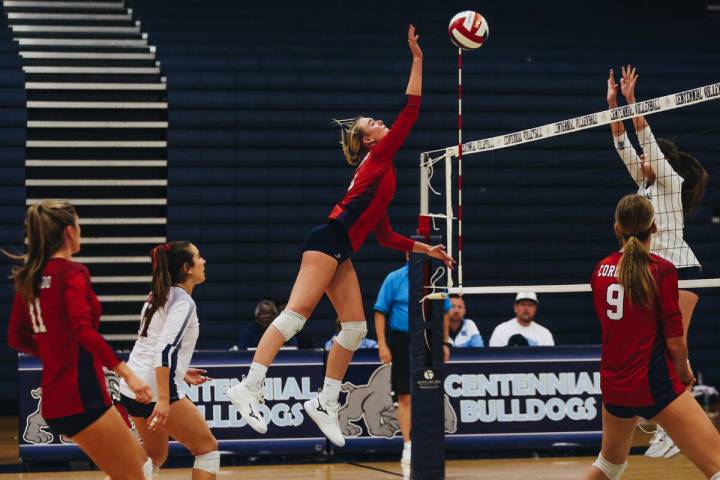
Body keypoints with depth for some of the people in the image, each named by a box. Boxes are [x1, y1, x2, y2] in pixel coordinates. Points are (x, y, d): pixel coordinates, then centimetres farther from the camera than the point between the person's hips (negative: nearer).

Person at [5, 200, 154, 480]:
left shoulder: (29, 277, 12)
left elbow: (16, 338, 19)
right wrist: (127, 373, -29)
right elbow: (84, 330, -25)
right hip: (81, 394, -9)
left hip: (55, 398, 9)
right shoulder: (73, 272, -11)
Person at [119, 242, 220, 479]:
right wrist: (163, 400, -28)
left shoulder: (159, 297, 13)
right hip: (156, 392, -9)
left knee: (155, 457, 22)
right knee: (208, 448, 4)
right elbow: (164, 349, -24)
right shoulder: (183, 302, -13)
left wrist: (179, 372, 25)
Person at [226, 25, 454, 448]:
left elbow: (387, 237, 27)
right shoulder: (378, 158, 3)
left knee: (355, 327, 4)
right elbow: (410, 112, -5)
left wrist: (428, 249, 30)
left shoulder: (381, 175, 26)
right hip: (328, 240, -10)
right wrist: (417, 59, -4)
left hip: (340, 252, 10)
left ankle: (326, 403, 8)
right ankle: (248, 388, -24)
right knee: (296, 315, -18)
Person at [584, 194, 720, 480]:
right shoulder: (662, 270, -10)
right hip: (655, 383, -7)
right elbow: (674, 342, -10)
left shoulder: (601, 269, 6)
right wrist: (684, 373, 8)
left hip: (613, 383, 7)